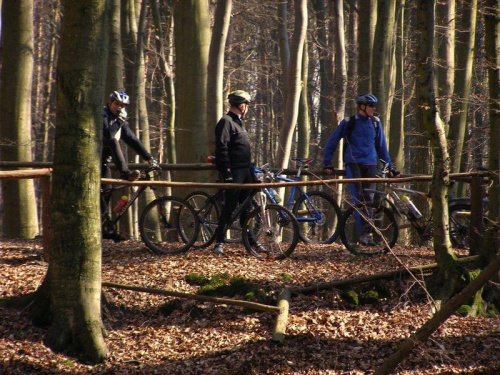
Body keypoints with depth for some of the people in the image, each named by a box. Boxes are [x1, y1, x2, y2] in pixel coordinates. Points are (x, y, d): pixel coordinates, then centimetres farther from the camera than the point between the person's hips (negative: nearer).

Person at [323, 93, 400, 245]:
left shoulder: (375, 123, 11)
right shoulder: (349, 122, 1)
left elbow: (381, 147, 20)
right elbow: (331, 142, 8)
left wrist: (390, 167, 18)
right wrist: (327, 164, 2)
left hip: (370, 165, 4)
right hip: (353, 164, -3)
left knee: (369, 199, -2)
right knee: (358, 198, -16)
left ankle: (367, 233, 3)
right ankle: (363, 232, -17)